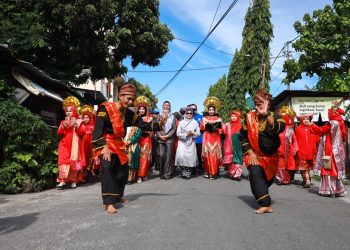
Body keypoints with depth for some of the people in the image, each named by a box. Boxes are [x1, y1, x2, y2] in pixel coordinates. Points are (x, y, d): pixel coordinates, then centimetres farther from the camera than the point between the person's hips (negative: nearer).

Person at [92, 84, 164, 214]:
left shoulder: (128, 113, 1)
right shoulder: (106, 108, -16)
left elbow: (143, 125, 0)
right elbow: (97, 130, -22)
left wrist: (159, 124, -14)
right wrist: (104, 147, -30)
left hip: (118, 144, 7)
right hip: (105, 143, -7)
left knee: (123, 170, 9)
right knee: (107, 168, -26)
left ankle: (117, 196, 31)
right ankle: (109, 202, -22)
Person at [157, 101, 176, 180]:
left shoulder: (172, 117, 10)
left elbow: (174, 128, 4)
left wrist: (168, 136, -8)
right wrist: (160, 135, -7)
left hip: (169, 139, -1)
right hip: (160, 139, 1)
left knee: (168, 156, -4)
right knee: (161, 155, -6)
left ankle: (167, 173, 2)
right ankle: (161, 173, 6)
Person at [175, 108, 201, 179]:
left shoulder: (195, 122, 7)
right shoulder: (181, 122, 5)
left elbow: (198, 133, 6)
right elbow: (178, 133, 1)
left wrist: (193, 133, -12)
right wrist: (186, 134, -12)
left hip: (191, 143, 1)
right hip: (182, 142, 0)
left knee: (190, 157, -7)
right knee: (181, 156, -15)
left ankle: (189, 173, 8)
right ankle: (183, 172, 0)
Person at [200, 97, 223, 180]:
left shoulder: (218, 119, 10)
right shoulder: (204, 118, 10)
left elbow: (221, 130, 7)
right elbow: (201, 128, 6)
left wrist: (217, 129, -12)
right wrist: (206, 127, -11)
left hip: (215, 138, 0)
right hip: (207, 138, 0)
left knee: (214, 155, -4)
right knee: (207, 154, -5)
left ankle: (213, 173, 1)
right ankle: (206, 171, 4)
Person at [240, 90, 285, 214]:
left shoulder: (275, 117, -11)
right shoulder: (249, 117, -9)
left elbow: (280, 129, -36)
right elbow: (243, 137, -4)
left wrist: (266, 113, -42)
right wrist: (250, 153, -13)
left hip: (271, 156, 2)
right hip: (254, 154, -1)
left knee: (268, 179, 17)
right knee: (256, 173, -26)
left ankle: (261, 195, 47)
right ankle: (266, 205, -24)